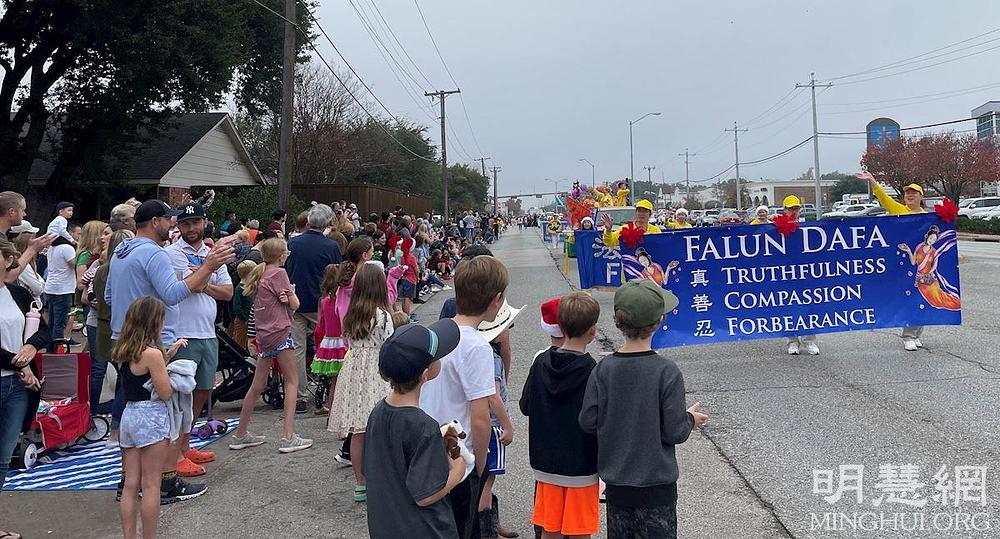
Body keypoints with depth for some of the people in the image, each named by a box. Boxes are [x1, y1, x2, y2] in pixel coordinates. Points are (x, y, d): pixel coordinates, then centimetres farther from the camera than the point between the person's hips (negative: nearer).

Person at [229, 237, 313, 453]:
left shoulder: (259, 274, 14)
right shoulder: (279, 273, -9)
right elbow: (295, 304, -8)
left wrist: (283, 298, -8)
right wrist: (290, 293, 11)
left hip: (264, 334, 8)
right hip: (281, 332, -8)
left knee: (258, 385, 14)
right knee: (292, 382, -1)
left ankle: (240, 434, 22)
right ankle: (289, 437, -6)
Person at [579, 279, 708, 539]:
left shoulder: (603, 370, -10)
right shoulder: (666, 371, -18)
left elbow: (588, 422, -6)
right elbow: (674, 431, -15)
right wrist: (690, 419, 6)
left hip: (616, 483, 3)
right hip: (657, 483, -3)